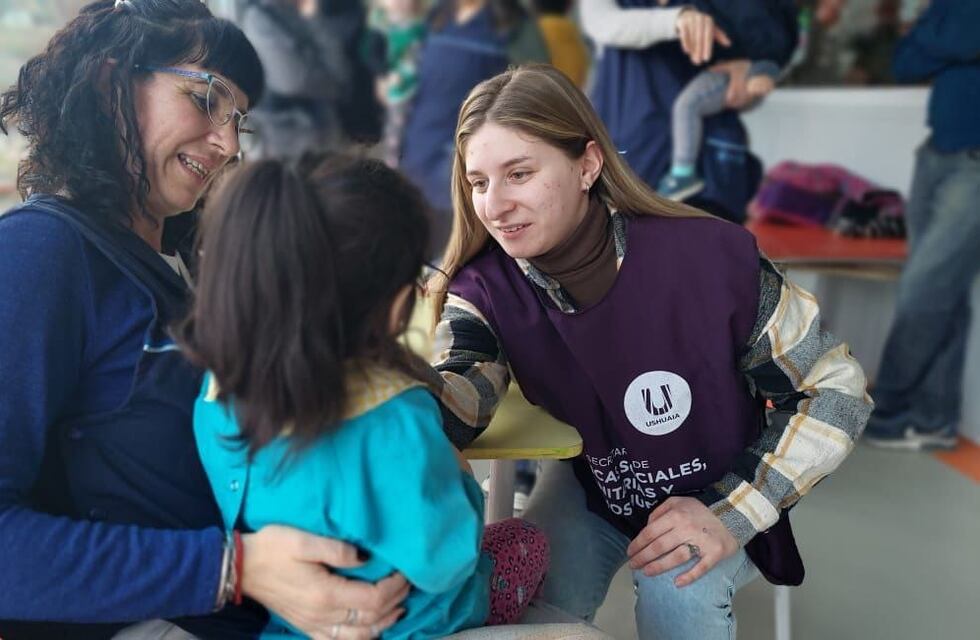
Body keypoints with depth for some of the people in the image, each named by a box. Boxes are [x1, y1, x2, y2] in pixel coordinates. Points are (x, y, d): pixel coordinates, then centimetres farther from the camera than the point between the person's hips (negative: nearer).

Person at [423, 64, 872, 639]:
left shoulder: (709, 257, -28)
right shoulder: (485, 284, -18)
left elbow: (837, 389, -18)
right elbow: (456, 396, -38)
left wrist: (732, 515, -25)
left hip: (712, 498, -2)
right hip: (588, 486, 2)